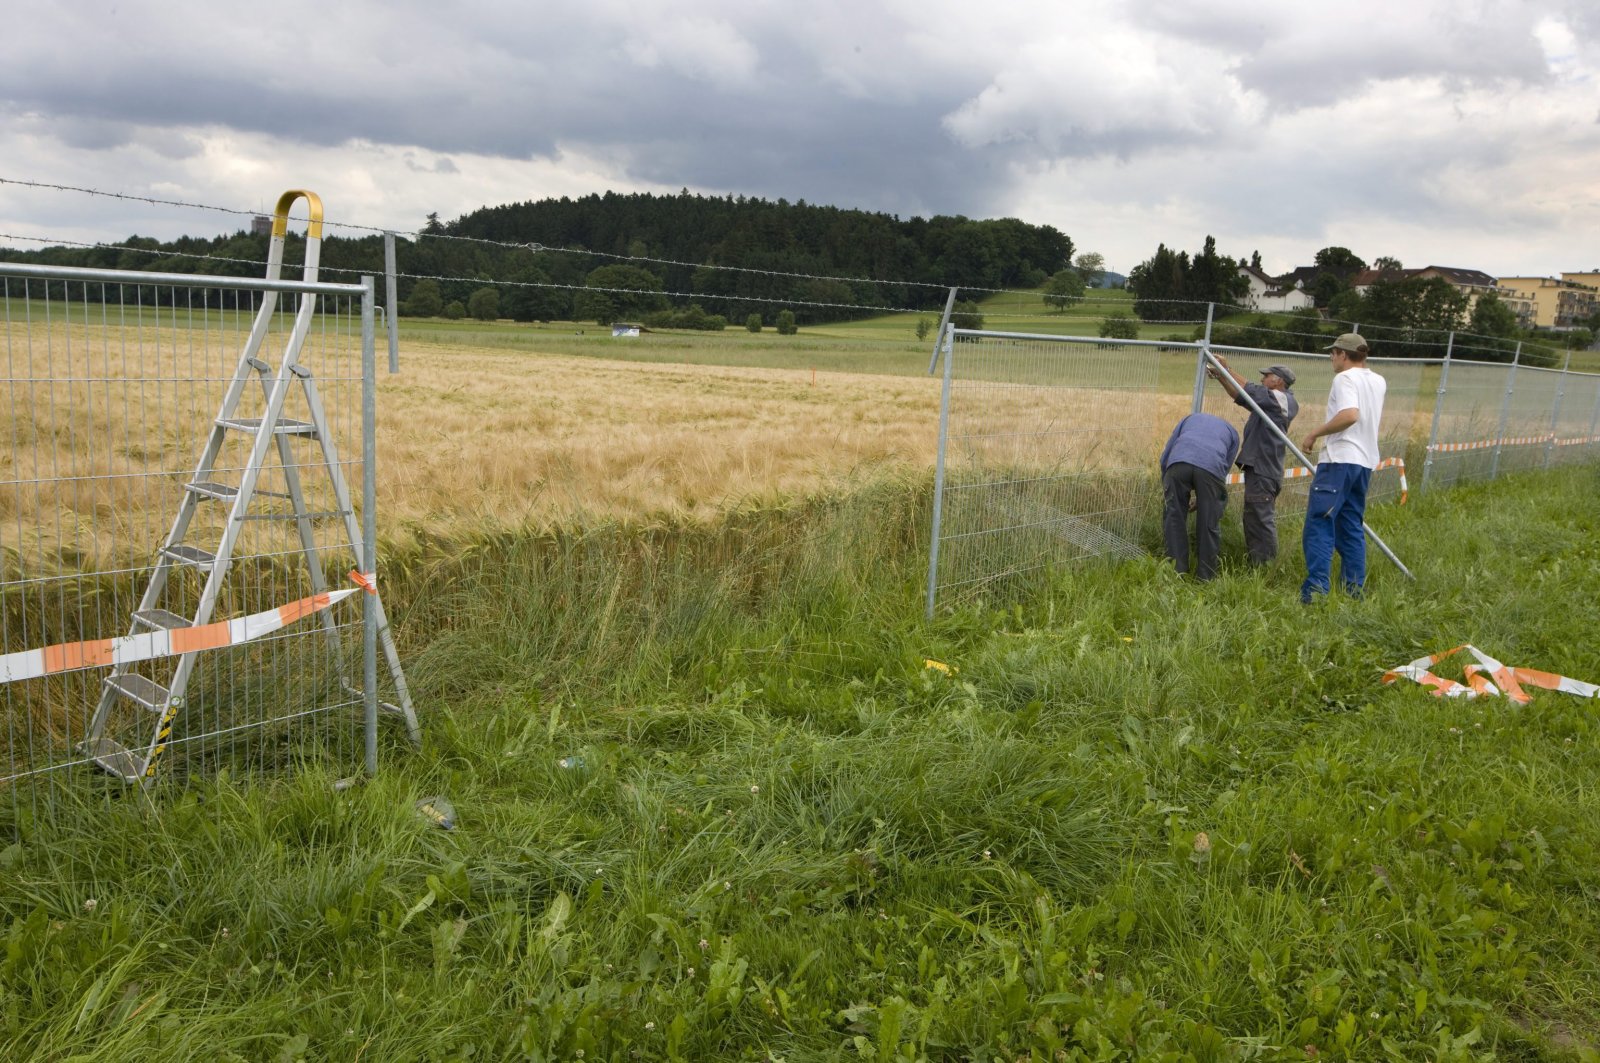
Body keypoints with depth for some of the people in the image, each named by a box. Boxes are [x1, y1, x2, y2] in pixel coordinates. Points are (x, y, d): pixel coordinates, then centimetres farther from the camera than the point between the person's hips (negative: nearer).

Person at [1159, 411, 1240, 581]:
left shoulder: (1190, 418, 39)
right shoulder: (1232, 433, 37)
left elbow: (1165, 454, 30)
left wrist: (1165, 486, 41)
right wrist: (1199, 498, 42)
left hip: (1179, 461, 0)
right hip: (1212, 466, 0)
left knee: (1174, 518, 12)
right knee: (1209, 524, 11)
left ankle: (1177, 572, 14)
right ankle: (1205, 575, 18)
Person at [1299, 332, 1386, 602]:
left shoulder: (1345, 378, -8)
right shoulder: (1379, 381, 17)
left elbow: (1350, 415, -26)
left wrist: (1315, 434, -16)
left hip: (1340, 460, -9)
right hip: (1366, 463, 9)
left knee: (1319, 525, -11)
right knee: (1352, 527, 15)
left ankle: (1316, 589, -19)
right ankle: (1354, 589, 16)